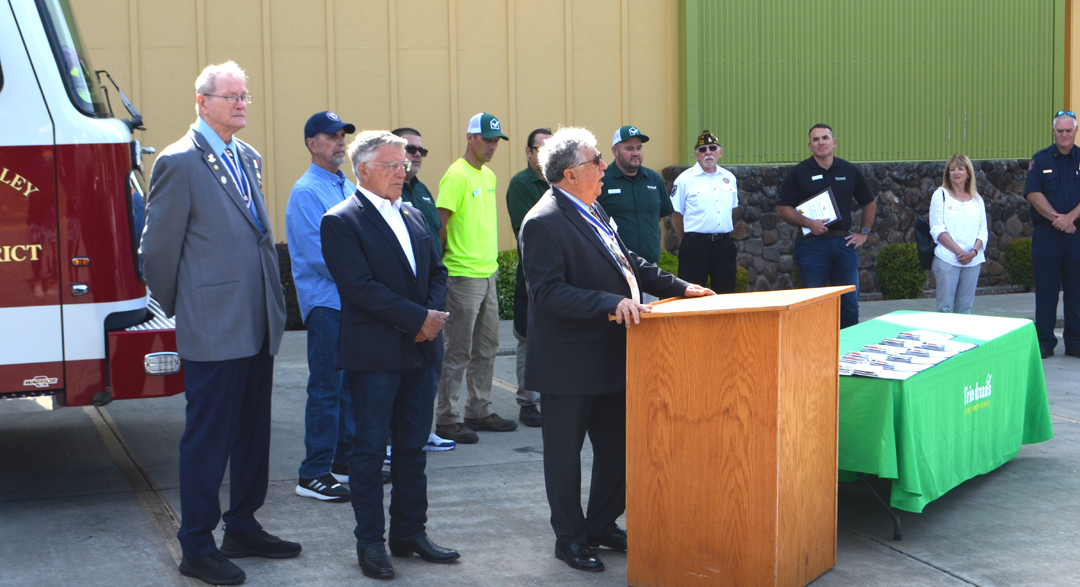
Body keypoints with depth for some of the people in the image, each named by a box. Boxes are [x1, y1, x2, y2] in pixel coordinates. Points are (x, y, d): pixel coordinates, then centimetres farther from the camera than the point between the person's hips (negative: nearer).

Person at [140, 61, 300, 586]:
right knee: (207, 439, 1)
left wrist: (274, 307, 16)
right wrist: (178, 308, 2)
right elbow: (158, 248, -7)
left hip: (258, 328, 8)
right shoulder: (179, 162, -10)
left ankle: (243, 528, 29)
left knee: (253, 434, 15)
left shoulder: (249, 158, 14)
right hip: (213, 331, -8)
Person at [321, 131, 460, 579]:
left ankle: (410, 533, 23)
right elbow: (360, 286, -18)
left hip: (419, 353, 7)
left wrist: (434, 313, -5)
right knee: (370, 449, 2)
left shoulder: (413, 216, 14)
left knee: (413, 448, 13)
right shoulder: (341, 221, -9)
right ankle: (370, 542, 12)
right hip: (374, 354, -7)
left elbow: (436, 271, 16)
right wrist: (418, 318, -17)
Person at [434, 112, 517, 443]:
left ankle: (479, 412, 23)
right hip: (463, 276, -9)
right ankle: (447, 420, 3)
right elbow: (439, 223, -16)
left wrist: (490, 258, 15)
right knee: (458, 351, -4)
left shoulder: (489, 176, 14)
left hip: (488, 273, 9)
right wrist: (447, 257, -8)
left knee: (487, 347, 13)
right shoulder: (456, 175, -14)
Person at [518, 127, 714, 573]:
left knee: (618, 445, 16)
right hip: (570, 364, -9)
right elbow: (549, 292, -25)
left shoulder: (593, 211, 12)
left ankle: (602, 525, 31)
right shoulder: (543, 223, -18)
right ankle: (569, 538, 18)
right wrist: (611, 303, -31)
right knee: (565, 450, 5)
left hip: (610, 356, 9)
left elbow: (627, 263, 20)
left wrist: (679, 287, 12)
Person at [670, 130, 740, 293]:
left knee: (726, 293, 8)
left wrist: (726, 237, 16)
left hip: (724, 244, 4)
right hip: (695, 244, -4)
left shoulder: (729, 178, 13)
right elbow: (676, 216, 1)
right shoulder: (685, 179, -2)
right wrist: (687, 243, 4)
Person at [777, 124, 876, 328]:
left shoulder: (850, 172, 10)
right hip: (812, 244, -3)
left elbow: (869, 204, 21)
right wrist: (808, 223, -14)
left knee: (850, 303, 4)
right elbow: (782, 209, -2)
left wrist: (864, 232, 11)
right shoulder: (799, 173, 1)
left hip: (844, 242, 3)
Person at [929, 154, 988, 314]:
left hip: (972, 261, 3)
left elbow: (983, 230, 10)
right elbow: (937, 230, -4)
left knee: (964, 308, 4)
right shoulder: (941, 195, 4)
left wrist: (974, 251, -10)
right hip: (947, 260, -3)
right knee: (944, 307, -5)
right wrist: (959, 252, -14)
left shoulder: (977, 199, 14)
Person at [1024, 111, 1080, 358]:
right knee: (1046, 289, 1)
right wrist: (1056, 218, -13)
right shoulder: (1040, 160, 6)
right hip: (1046, 233, -1)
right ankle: (1044, 341, 6)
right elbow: (1033, 194, -3)